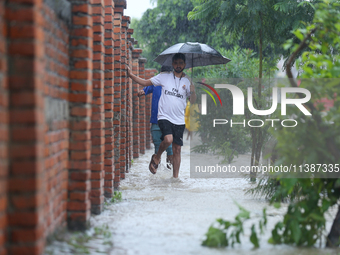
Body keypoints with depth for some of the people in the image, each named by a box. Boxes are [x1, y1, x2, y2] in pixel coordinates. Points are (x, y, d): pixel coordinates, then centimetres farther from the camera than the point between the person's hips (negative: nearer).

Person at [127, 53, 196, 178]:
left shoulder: (188, 81, 8)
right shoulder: (164, 77, 4)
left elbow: (193, 101, 6)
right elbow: (145, 82, 8)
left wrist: (192, 91, -14)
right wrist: (131, 75, 0)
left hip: (179, 121, 2)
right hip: (164, 117, -2)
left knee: (177, 149, 3)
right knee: (168, 139, -27)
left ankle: (175, 177, 12)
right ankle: (157, 157, 3)